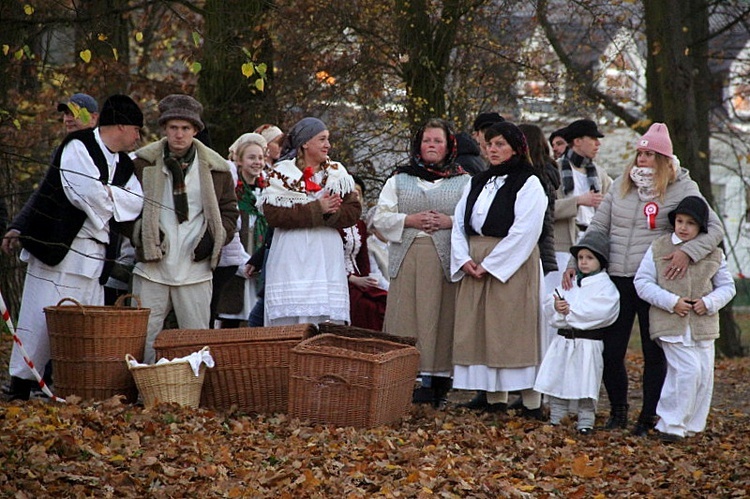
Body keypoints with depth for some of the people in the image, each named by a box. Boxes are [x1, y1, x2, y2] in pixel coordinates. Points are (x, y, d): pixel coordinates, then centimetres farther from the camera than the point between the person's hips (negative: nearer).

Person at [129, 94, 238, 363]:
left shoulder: (215, 167, 6)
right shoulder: (143, 163, 2)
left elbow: (229, 210, 13)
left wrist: (212, 239, -3)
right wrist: (140, 234, -5)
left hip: (195, 270, 1)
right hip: (152, 270, -1)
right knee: (142, 339, 0)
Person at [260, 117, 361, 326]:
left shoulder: (338, 173, 15)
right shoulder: (282, 173, 3)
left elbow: (354, 211, 6)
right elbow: (273, 214, -10)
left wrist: (330, 213, -13)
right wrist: (316, 209, -13)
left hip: (327, 257, 3)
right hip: (291, 257, -3)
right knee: (290, 316, -10)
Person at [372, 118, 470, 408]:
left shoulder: (465, 182, 12)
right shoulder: (399, 180, 16)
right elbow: (381, 217, 8)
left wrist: (450, 221, -12)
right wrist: (409, 220, -7)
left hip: (447, 260, -1)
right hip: (408, 259, 1)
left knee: (442, 317, -4)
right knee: (407, 317, -4)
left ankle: (439, 379, -1)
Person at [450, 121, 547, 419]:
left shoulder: (528, 184, -5)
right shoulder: (477, 183, 16)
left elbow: (523, 232, -14)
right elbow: (460, 223, 12)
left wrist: (490, 264, -16)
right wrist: (464, 259, -5)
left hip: (511, 265, -7)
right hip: (475, 267, 7)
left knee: (513, 332, -8)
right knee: (480, 332, 4)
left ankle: (531, 403, -5)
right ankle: (495, 399, 8)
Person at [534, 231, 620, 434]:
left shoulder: (605, 286, -5)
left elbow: (599, 311, -20)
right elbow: (549, 301, 8)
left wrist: (570, 311, -15)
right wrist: (556, 306, -16)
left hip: (588, 343, -6)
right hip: (563, 340, 6)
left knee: (585, 385, -5)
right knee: (556, 381, 8)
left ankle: (586, 423, 3)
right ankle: (554, 420, 18)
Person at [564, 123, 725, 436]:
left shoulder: (681, 189, -3)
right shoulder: (622, 184, 9)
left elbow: (714, 229, -9)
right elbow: (597, 228, 14)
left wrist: (687, 252, -25)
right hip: (617, 280, 4)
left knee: (654, 352, 4)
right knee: (610, 351, 4)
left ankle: (648, 418, 15)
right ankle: (617, 411, 22)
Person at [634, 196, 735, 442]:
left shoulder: (713, 253, 7)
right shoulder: (658, 248, 0)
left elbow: (727, 286, 12)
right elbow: (642, 282, -2)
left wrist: (709, 302, -9)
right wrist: (671, 302, -13)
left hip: (703, 326, 4)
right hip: (671, 326, -4)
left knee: (704, 374, 4)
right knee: (688, 370, -15)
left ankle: (691, 425, 19)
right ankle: (671, 424, -5)